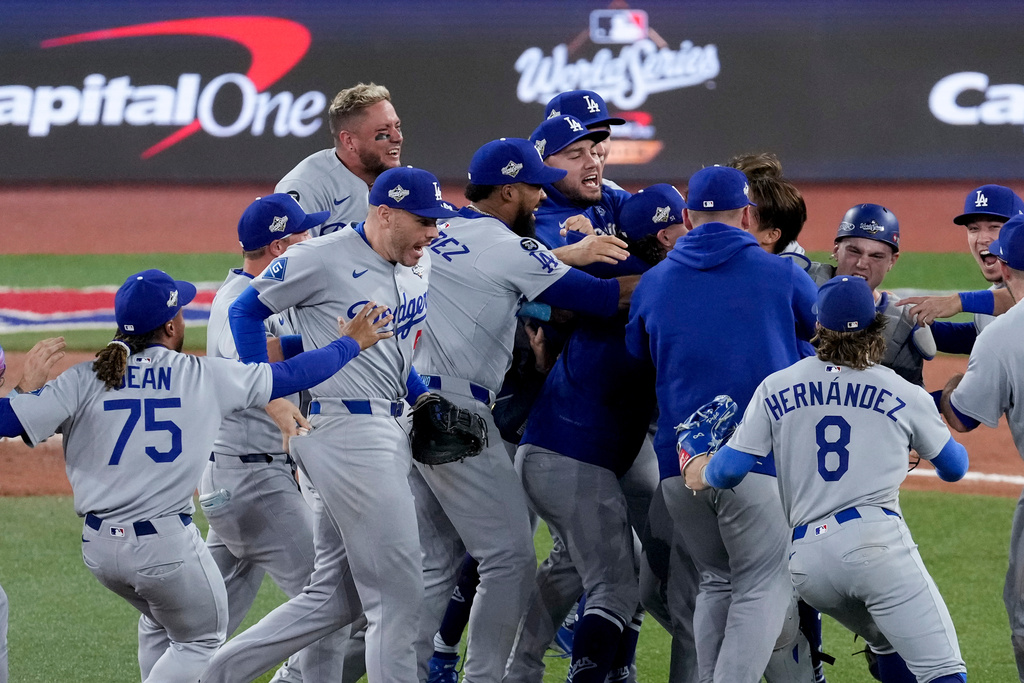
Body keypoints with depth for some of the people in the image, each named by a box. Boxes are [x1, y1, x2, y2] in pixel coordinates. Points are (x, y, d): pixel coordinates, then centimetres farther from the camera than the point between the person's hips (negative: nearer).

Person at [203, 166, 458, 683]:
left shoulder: (418, 265, 11)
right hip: (343, 425, -9)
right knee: (397, 593, -9)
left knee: (336, 595, 13)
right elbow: (246, 310, -3)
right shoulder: (324, 259, -12)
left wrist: (424, 398, 13)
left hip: (386, 427, 9)